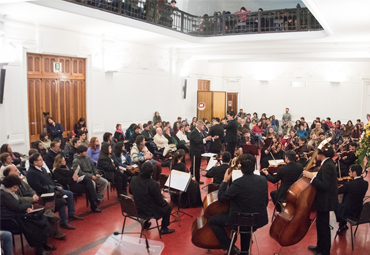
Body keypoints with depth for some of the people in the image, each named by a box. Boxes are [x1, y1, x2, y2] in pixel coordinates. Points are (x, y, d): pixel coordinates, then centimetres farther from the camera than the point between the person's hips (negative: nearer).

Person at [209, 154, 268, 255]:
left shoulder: (238, 183, -25)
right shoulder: (263, 180, -7)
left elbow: (221, 198, -16)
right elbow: (265, 201, 6)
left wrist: (225, 180, -5)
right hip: (260, 220, 6)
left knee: (212, 220, 9)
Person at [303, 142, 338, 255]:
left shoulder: (327, 166, -24)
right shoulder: (328, 163, 6)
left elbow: (325, 186, -27)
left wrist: (312, 177, -26)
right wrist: (312, 175, 5)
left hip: (325, 201, -10)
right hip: (324, 200, 10)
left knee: (323, 226, 3)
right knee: (321, 224, 22)